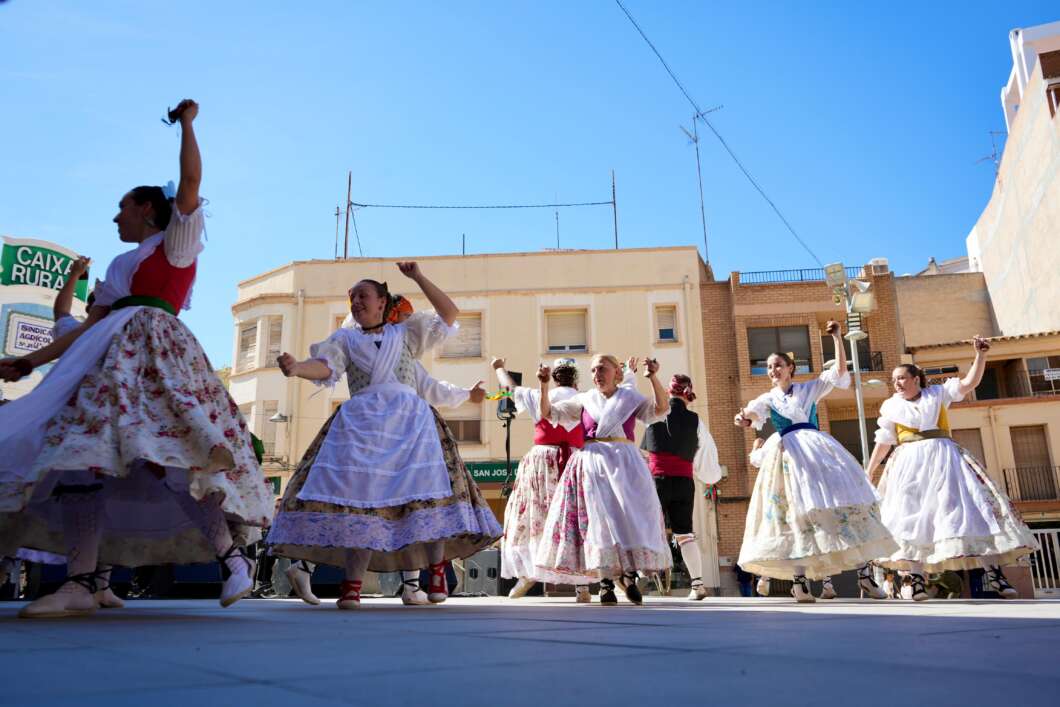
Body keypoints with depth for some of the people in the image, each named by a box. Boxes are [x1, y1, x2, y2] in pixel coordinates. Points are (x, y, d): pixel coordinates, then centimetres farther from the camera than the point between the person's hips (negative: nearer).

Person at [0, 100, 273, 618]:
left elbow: (191, 178, 0)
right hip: (109, 362, 8)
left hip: (157, 352, -8)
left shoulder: (177, 240, 13)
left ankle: (232, 556, -12)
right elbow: (90, 326, 27)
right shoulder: (120, 266, 30)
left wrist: (187, 123, 11)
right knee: (78, 455, -7)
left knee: (169, 456, -21)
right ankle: (81, 582, -9)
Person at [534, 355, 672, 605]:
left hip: (625, 463, 0)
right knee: (600, 517, -8)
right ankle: (605, 581, -5)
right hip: (592, 464, 0)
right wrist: (544, 386, -2)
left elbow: (660, 410, -3)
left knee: (631, 514, -10)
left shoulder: (631, 398, 12)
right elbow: (549, 414, 12)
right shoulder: (584, 400, 14)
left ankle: (629, 573, 2)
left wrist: (653, 377, -15)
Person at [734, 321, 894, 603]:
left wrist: (837, 337, -1)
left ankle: (865, 572, -2)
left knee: (842, 499, -7)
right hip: (788, 453, 0)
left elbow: (840, 371, 5)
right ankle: (800, 579, -7)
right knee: (797, 511, -7)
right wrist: (745, 416, -34)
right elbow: (755, 411, -10)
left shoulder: (810, 389, 15)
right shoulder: (768, 398, 12)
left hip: (818, 448, 1)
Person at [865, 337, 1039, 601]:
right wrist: (868, 472, 9)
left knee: (968, 506, -8)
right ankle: (916, 579, -13)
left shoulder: (938, 393, 12)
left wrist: (980, 355, -11)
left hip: (944, 457, 0)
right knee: (912, 514, -10)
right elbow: (883, 443, 13)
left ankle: (994, 572, -6)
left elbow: (970, 383, 0)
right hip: (910, 464, 0)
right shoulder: (890, 406, 12)